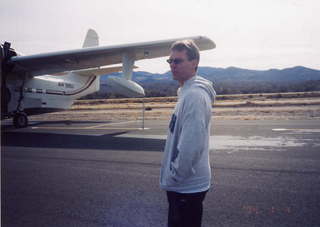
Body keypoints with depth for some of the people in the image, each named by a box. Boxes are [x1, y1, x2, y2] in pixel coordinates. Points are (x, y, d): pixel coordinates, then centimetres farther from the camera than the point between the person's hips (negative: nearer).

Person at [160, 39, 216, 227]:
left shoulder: (194, 95, -22)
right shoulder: (187, 92, 10)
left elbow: (191, 146, -27)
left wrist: (172, 178, -17)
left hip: (187, 186, -9)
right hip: (185, 184, 10)